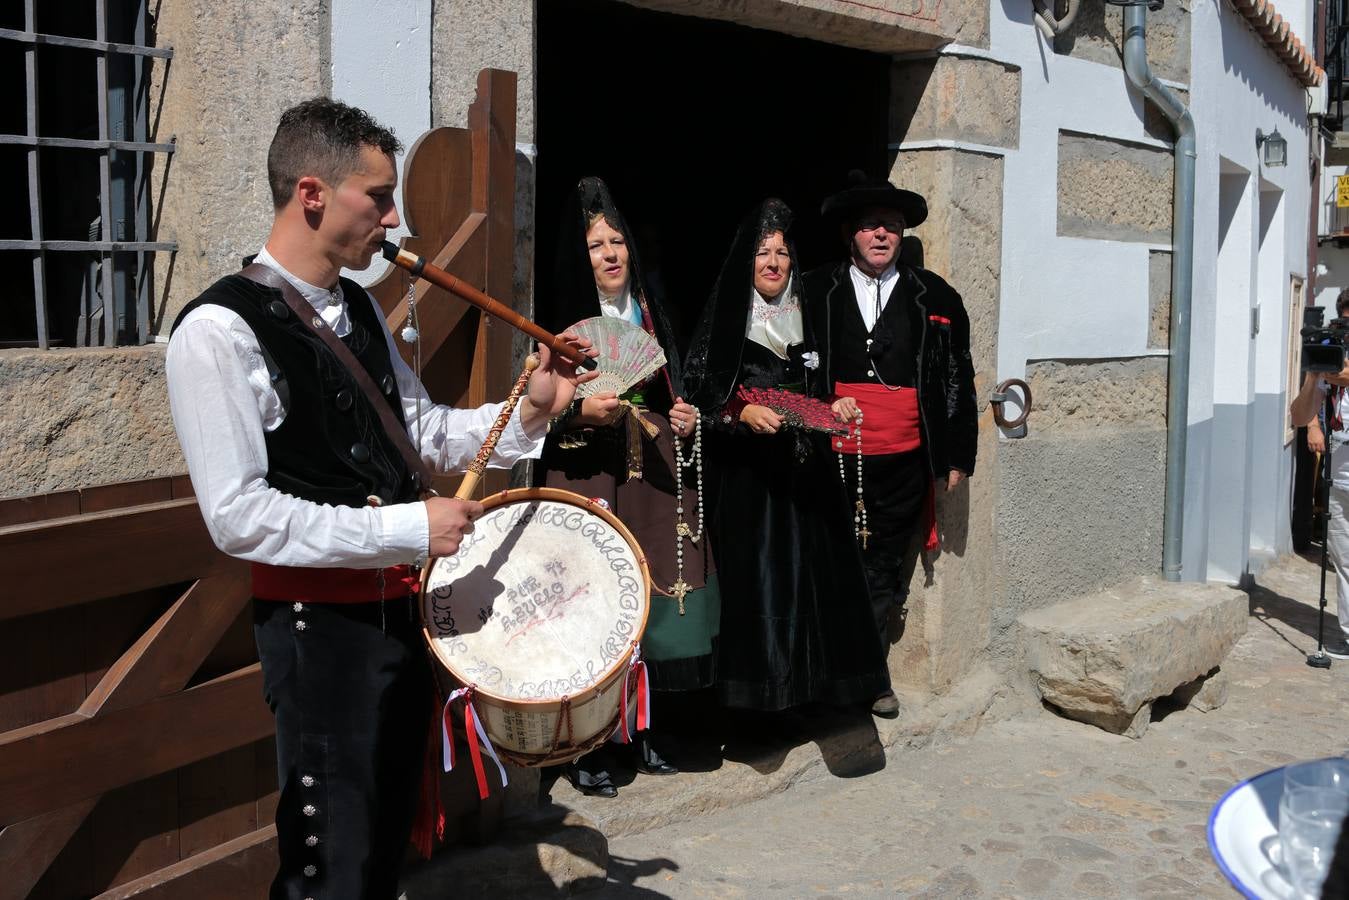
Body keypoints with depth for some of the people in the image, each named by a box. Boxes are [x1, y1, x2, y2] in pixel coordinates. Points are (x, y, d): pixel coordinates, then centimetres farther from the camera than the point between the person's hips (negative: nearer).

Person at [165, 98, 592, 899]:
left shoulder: (360, 309, 9)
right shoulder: (219, 330, -18)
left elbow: (423, 432, 13)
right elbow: (239, 516, -22)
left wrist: (529, 412, -3)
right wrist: (408, 528, -23)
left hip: (402, 606, 8)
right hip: (319, 620, -8)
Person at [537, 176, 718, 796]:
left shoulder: (650, 316, 16)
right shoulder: (565, 319, -2)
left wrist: (684, 420, 6)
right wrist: (581, 411, -22)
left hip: (652, 480, 6)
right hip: (590, 479, -5)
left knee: (649, 604, 6)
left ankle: (642, 734, 21)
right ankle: (587, 752, 3)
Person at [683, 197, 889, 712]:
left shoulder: (807, 313, 12)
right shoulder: (724, 316, 0)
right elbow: (698, 390, -5)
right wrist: (744, 412, -19)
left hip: (803, 465, 4)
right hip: (745, 470, -3)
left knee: (812, 564, 1)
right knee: (754, 568, -4)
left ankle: (815, 676, 12)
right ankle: (759, 685, 6)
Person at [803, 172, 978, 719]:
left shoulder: (935, 298, 6)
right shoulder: (816, 292, 5)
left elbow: (959, 380, 8)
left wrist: (959, 455, 6)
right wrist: (824, 402, -6)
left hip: (904, 462, 1)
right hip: (832, 455, -1)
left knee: (882, 569, 10)